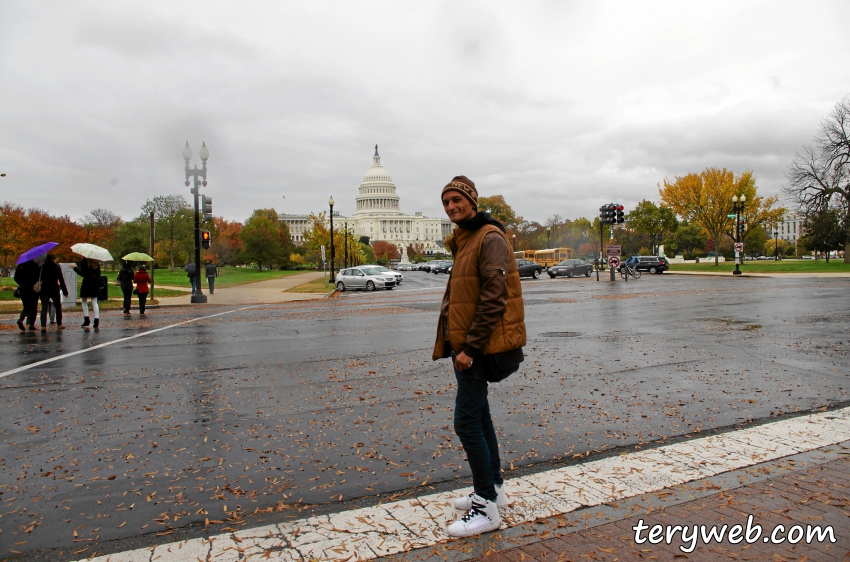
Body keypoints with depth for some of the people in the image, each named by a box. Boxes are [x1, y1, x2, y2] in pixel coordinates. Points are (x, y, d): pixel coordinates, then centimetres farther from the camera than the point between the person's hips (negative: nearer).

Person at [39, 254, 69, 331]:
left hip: (44, 290, 1)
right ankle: (59, 324, 18)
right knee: (58, 307, 14)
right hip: (54, 290, -1)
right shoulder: (57, 267, -2)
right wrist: (65, 291, 3)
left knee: (44, 308, -1)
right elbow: (61, 280, -1)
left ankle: (43, 326, -12)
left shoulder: (43, 267, 0)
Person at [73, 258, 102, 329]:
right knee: (94, 302, 5)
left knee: (84, 302, 11)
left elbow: (83, 274, -14)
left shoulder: (84, 261, -11)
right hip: (95, 283, 5)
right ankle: (96, 321, -2)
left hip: (87, 283, -4)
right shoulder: (96, 262, 6)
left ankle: (86, 320, 9)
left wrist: (75, 268, -5)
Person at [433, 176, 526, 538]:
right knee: (477, 414, 17)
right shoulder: (464, 240, 16)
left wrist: (470, 347, -22)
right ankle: (492, 488, 32)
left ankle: (486, 508, 3)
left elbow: (494, 299, -22)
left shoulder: (490, 238, -14)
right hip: (465, 344, 10)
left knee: (467, 421, -8)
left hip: (478, 347, -10)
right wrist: (455, 342, 15)